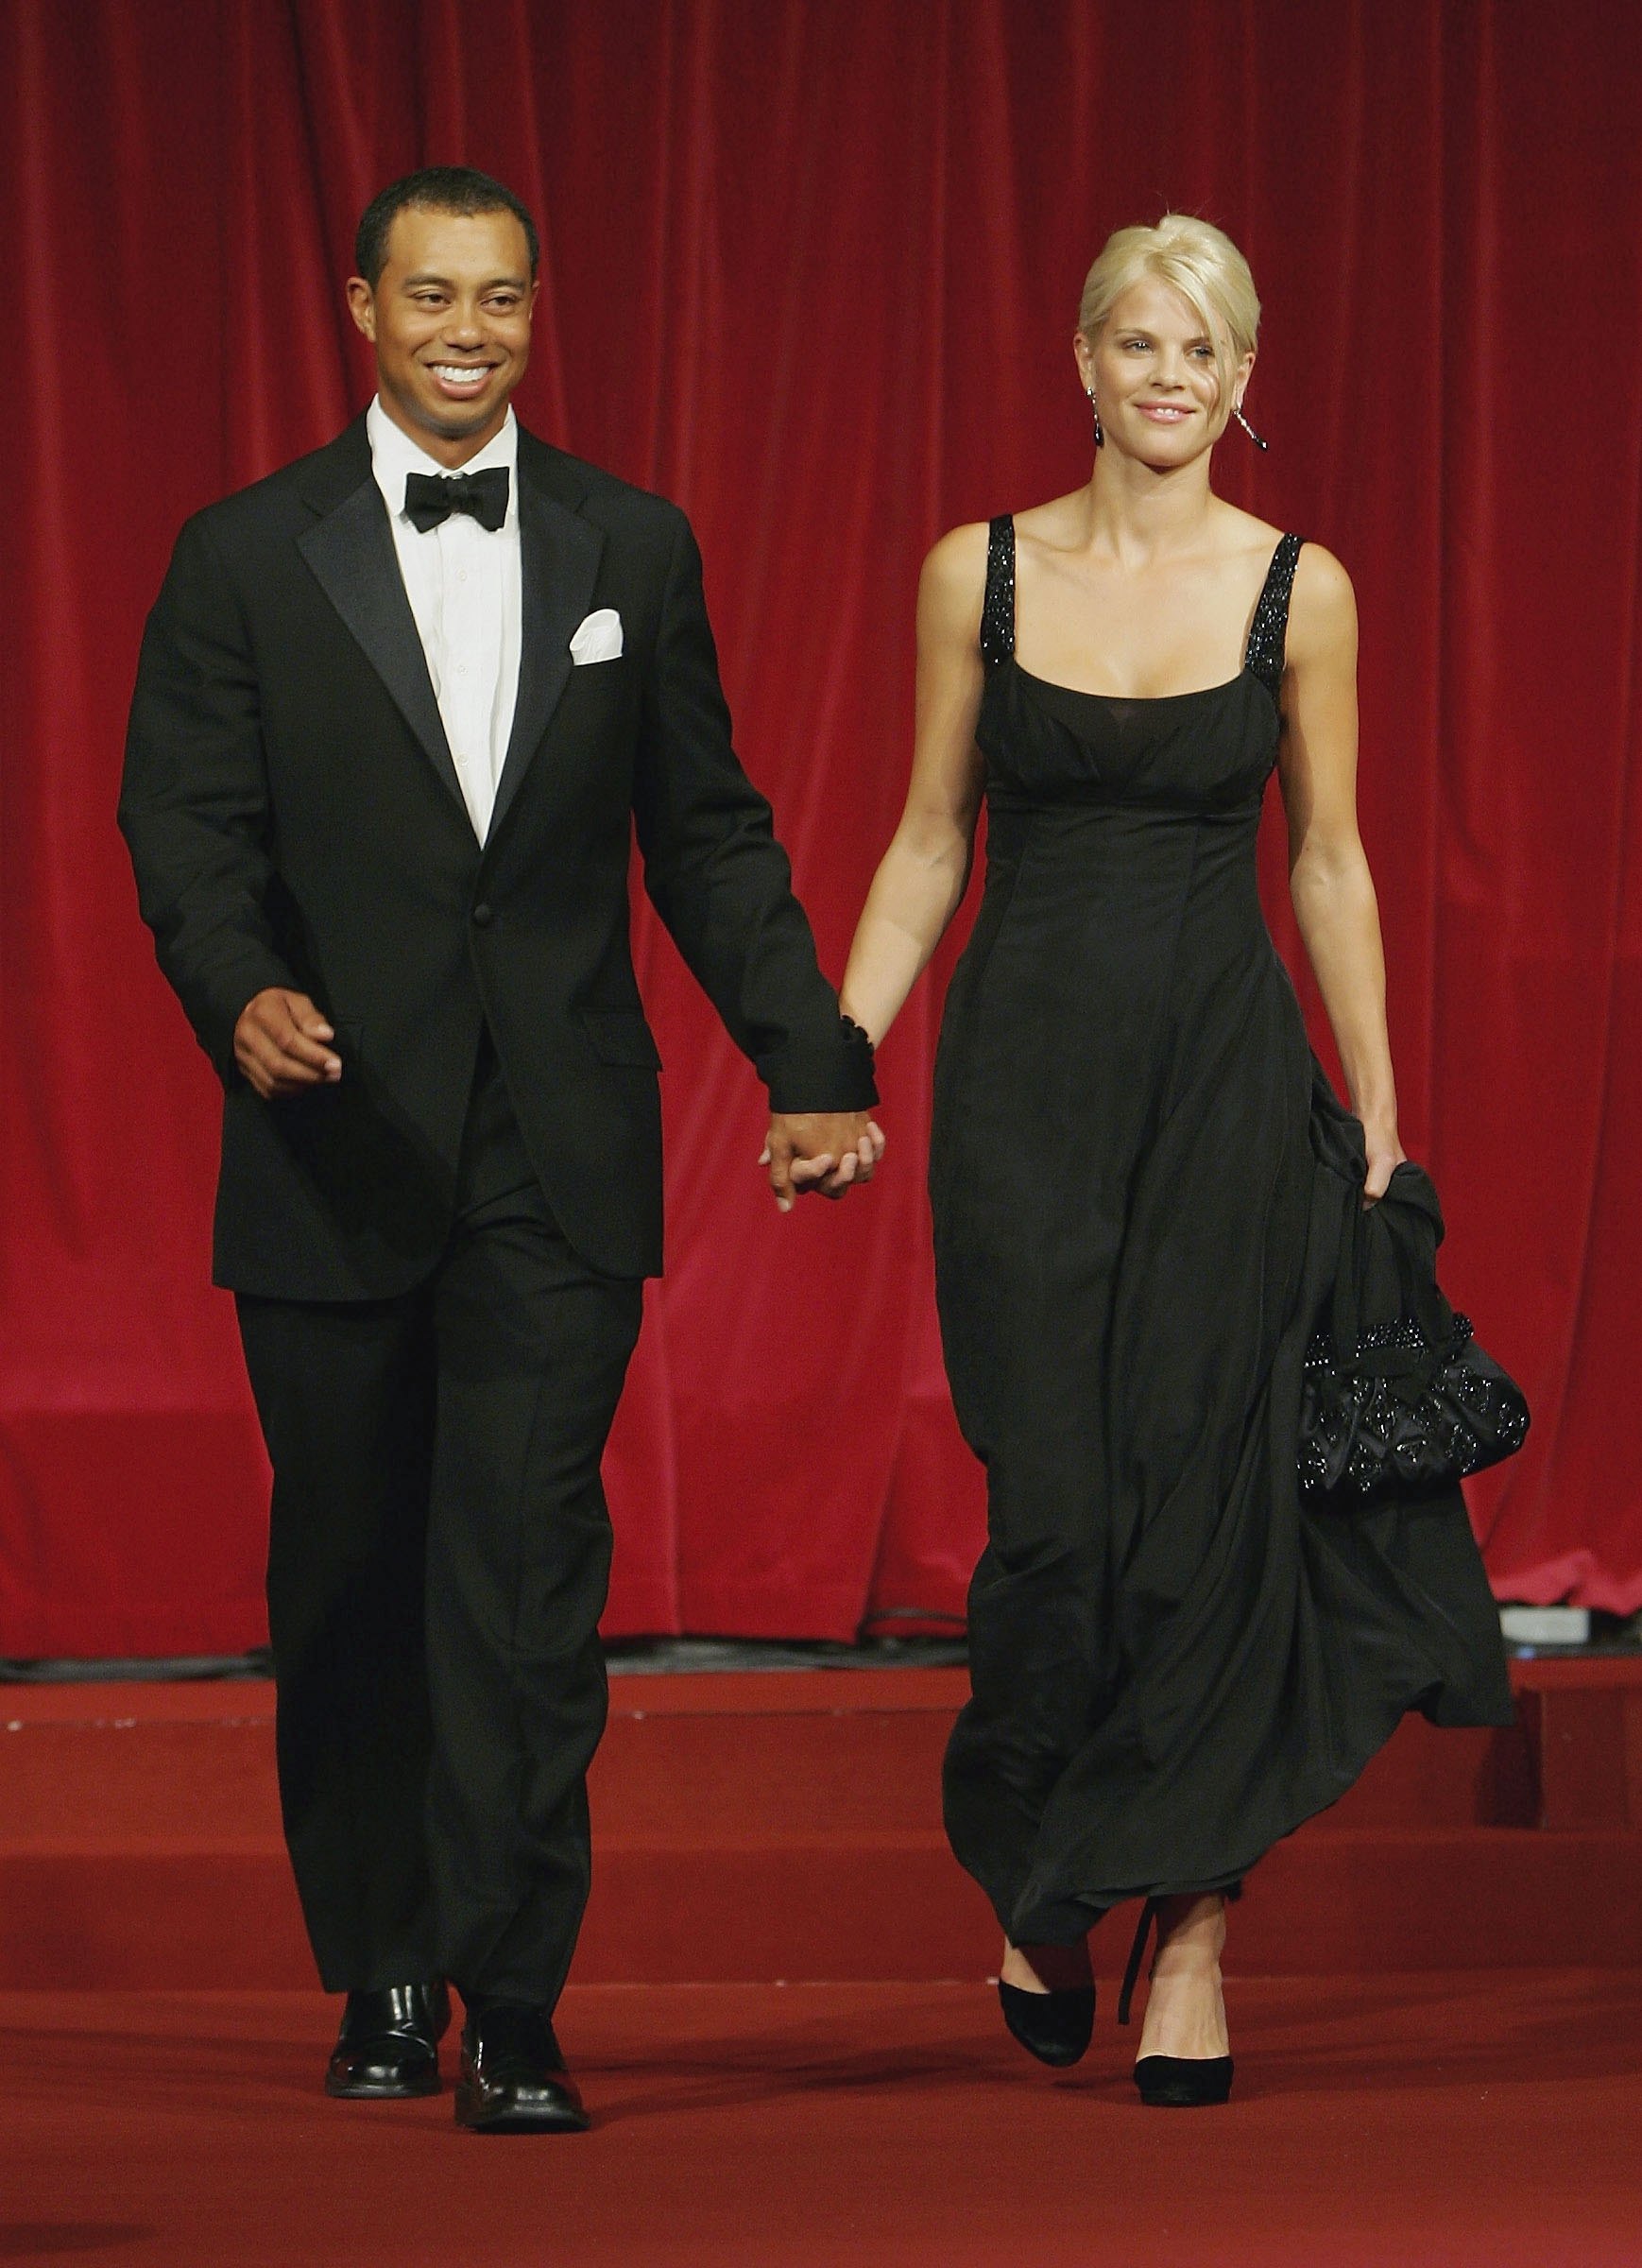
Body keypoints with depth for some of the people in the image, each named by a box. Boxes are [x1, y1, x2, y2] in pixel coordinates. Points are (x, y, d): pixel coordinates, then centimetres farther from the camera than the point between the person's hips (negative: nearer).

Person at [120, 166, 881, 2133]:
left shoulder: (633, 548, 8)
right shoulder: (247, 557, 2)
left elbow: (708, 835, 11)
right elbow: (186, 823, -3)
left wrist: (811, 1063, 4)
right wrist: (241, 995, -23)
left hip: (558, 1156, 0)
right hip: (338, 1142, 0)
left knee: (527, 1567, -9)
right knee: (346, 1579, 9)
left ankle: (512, 2006, -8)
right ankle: (381, 1976, 23)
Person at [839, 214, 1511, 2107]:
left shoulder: (1296, 588, 2)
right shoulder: (980, 575, 3)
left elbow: (1330, 860, 6)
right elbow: (931, 842, 8)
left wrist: (1379, 1119, 6)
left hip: (1225, 1067, 0)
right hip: (1025, 1072, 0)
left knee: (1206, 1501, -3)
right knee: (1053, 1505, -4)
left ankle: (1188, 1931, 6)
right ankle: (1033, 1886, 19)